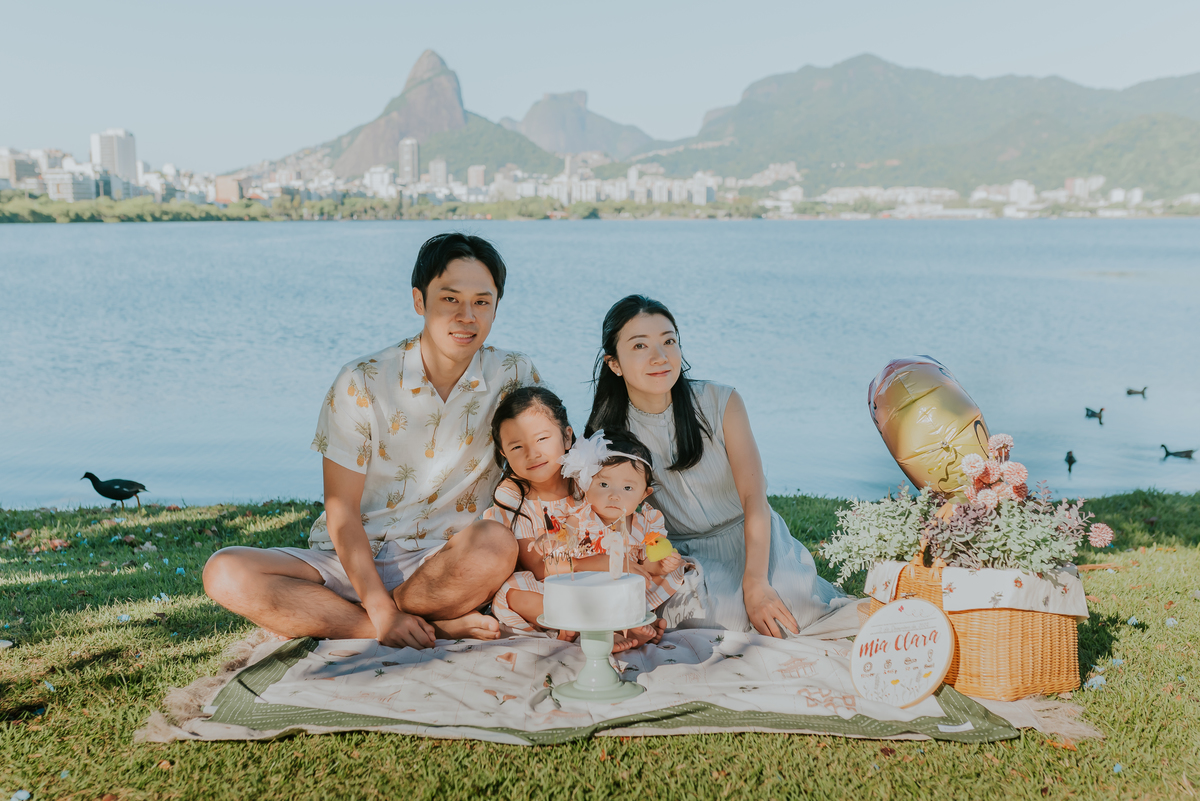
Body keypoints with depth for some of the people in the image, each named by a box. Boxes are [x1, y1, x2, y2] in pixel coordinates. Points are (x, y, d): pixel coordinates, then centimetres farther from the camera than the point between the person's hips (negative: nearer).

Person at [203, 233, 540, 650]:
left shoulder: (514, 378, -4)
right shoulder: (362, 383, -8)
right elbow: (341, 511, -8)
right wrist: (380, 611, -20)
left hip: (441, 567, 0)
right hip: (349, 561, 1)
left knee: (497, 544, -34)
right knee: (225, 573, -24)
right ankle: (435, 626, -24)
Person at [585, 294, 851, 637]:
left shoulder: (721, 403, -8)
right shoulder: (606, 432, -6)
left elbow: (754, 496, -14)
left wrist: (755, 584, -28)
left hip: (753, 543, 0)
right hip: (682, 559, 0)